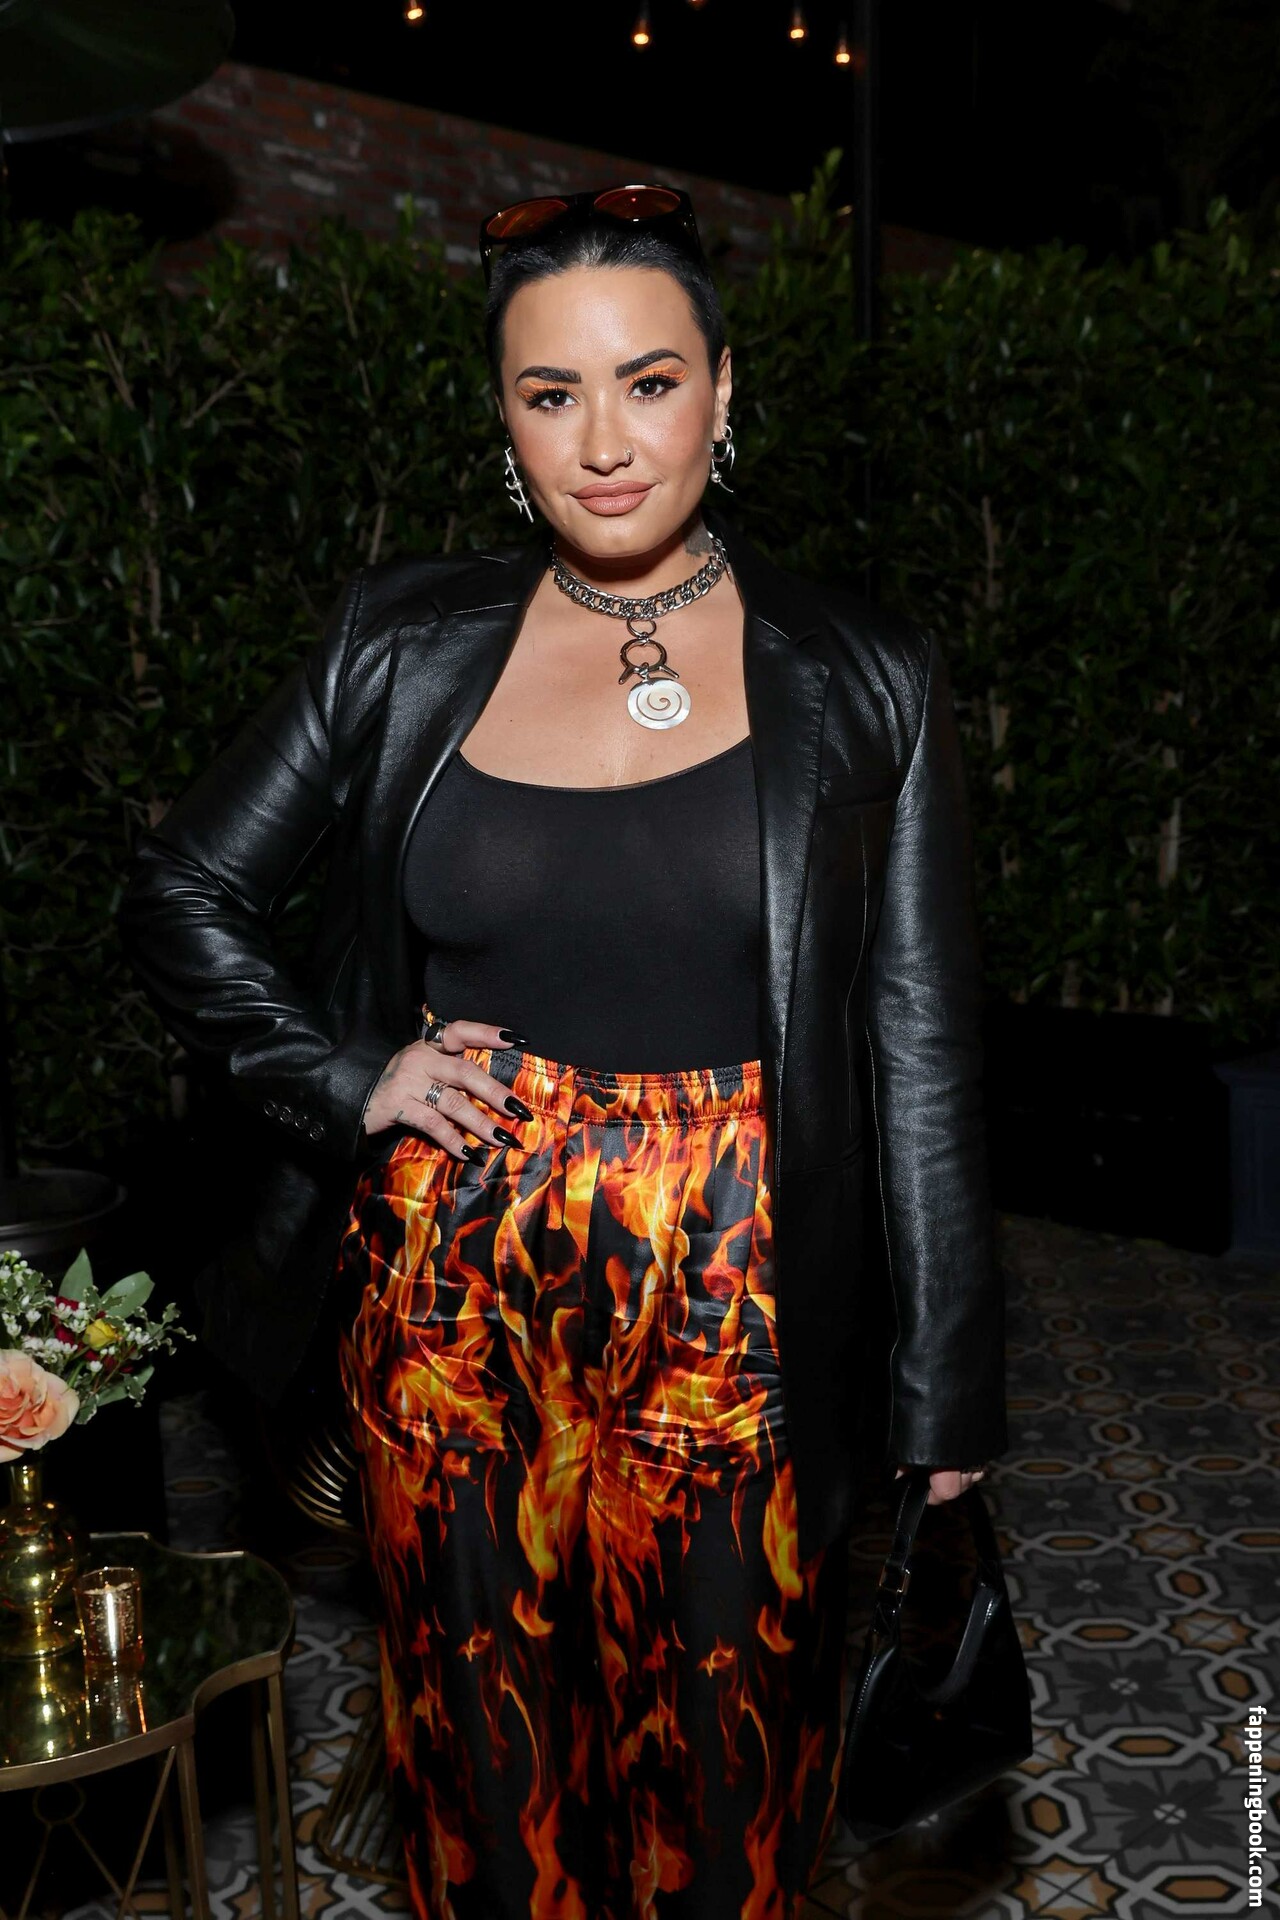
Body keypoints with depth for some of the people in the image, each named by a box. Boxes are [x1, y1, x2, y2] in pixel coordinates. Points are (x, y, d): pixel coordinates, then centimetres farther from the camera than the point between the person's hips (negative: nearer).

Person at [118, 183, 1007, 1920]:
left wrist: (946, 1398, -1)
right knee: (489, 1726, 18)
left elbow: (923, 1060, -1)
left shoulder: (865, 686, -3)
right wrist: (344, 1082, -3)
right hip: (457, 1288, 2)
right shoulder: (405, 645, 1)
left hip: (736, 1309, -1)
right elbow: (181, 894, 10)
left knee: (723, 1739, 14)